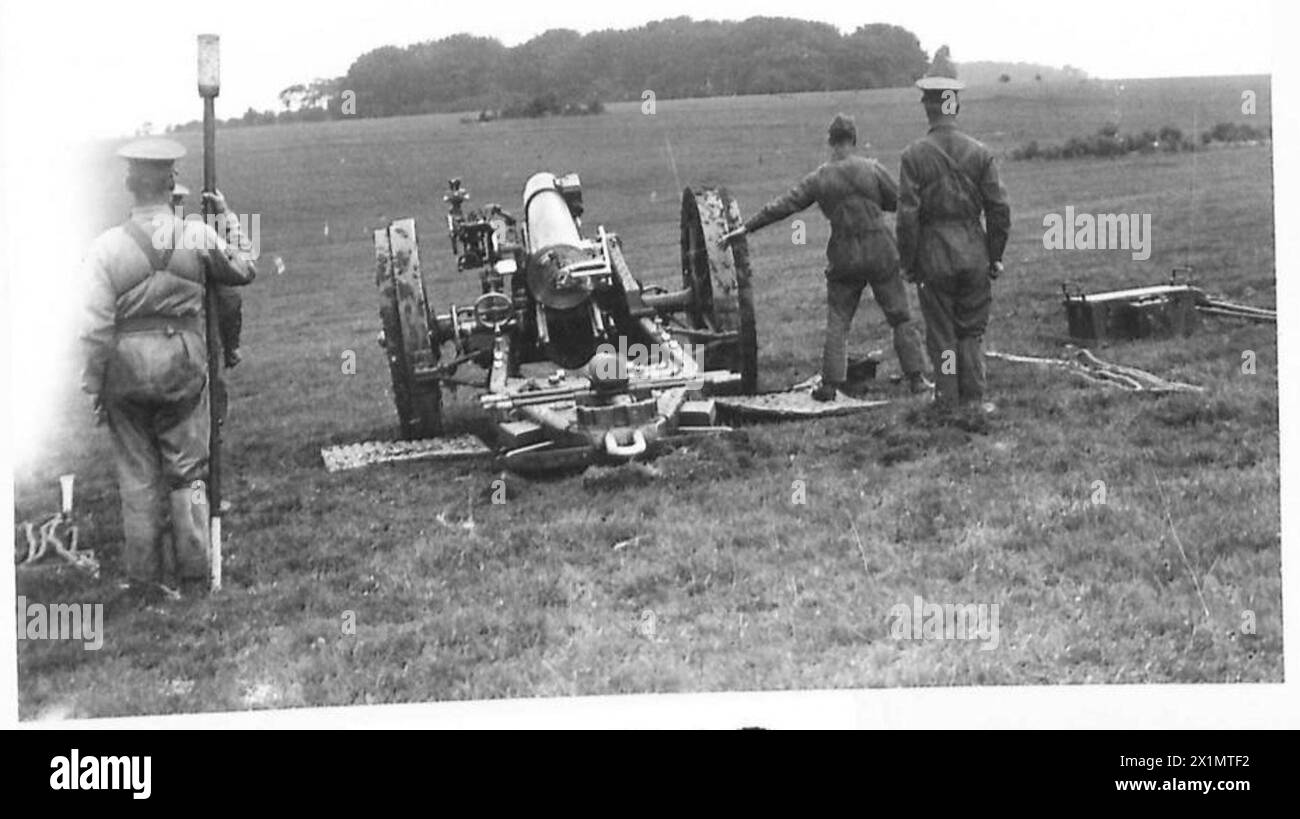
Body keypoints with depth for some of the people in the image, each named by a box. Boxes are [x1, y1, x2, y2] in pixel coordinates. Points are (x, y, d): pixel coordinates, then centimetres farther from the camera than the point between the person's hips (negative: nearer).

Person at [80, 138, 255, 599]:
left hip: (127, 365, -1)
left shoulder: (108, 246, -11)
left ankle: (144, 580, 16)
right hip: (184, 362, 1)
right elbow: (243, 271, 12)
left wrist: (93, 386, -3)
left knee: (137, 476, 9)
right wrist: (228, 219, 21)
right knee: (187, 470, 14)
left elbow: (96, 326, -11)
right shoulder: (198, 237, -7)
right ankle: (192, 568, 17)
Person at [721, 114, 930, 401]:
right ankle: (916, 378, 6)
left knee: (837, 322, 10)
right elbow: (900, 202, 1)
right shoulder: (872, 169, -7)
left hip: (843, 257, 1)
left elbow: (783, 206, -1)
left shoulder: (818, 179, -3)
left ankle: (830, 385, 6)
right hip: (880, 253, -1)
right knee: (900, 317, 8)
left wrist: (746, 227, 4)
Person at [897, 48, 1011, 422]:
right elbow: (999, 209, -1)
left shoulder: (914, 155, -9)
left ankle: (948, 402, 11)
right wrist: (995, 255, 9)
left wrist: (908, 263, -1)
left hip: (933, 255, -2)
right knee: (972, 330, 12)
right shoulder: (980, 152, -3)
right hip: (973, 252, 2)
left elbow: (907, 214, -10)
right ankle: (973, 402, 10)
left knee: (941, 333, 8)